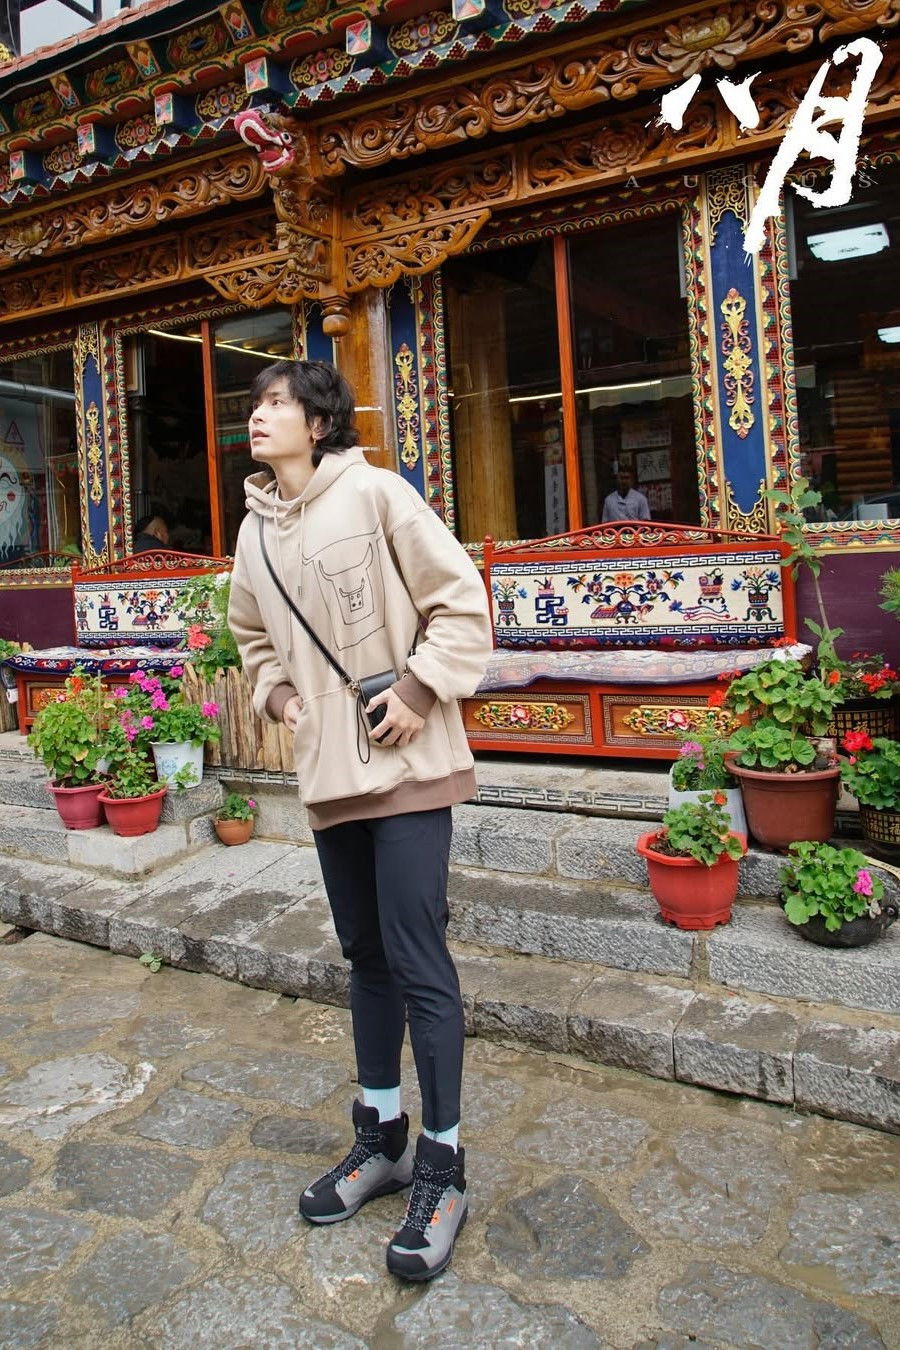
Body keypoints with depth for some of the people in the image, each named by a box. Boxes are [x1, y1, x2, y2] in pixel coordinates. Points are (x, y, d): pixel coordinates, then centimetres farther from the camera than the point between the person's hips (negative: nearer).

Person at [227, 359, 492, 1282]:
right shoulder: (255, 529, 9)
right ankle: (382, 1136, 33)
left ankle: (441, 1164, 15)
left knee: (418, 963, -2)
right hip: (328, 769, 6)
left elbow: (461, 601, -8)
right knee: (365, 956, 16)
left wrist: (420, 689, -16)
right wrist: (275, 693, 7)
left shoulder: (375, 493, -8)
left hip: (407, 763, -6)